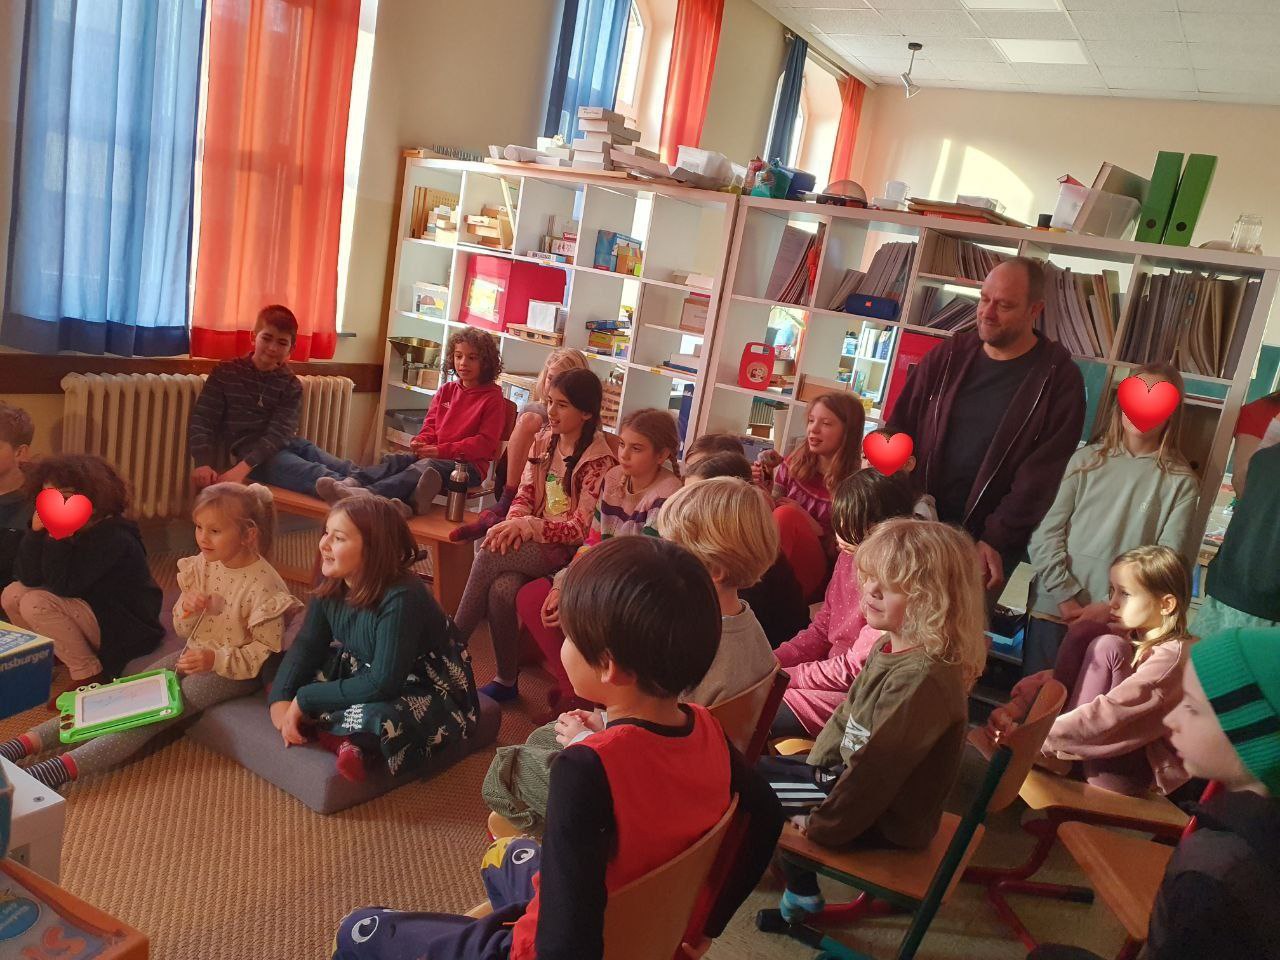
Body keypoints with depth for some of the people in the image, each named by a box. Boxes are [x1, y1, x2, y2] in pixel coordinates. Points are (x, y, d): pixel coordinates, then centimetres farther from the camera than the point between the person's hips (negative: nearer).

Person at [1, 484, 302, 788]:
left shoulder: (263, 585, -21)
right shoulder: (202, 565, 0)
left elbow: (266, 651, -17)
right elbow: (183, 630, 8)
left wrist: (215, 659, -28)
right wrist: (187, 609, -15)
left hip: (235, 671, -8)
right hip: (195, 655, 8)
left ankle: (62, 768, -33)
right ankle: (29, 742, -11)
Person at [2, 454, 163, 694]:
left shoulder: (111, 536, -23)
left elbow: (62, 587, -27)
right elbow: (28, 578, -5)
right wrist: (36, 531, -16)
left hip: (128, 629, -9)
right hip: (93, 614, 9)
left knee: (36, 603, -23)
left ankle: (89, 676, -11)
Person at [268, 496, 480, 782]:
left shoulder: (402, 599, -31)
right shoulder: (332, 586, -7)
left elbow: (382, 685, -31)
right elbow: (306, 646, -3)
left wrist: (305, 700, -26)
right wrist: (280, 700, -20)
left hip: (429, 697, -8)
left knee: (375, 720, -38)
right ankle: (347, 740, -13)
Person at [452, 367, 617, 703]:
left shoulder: (599, 460, -13)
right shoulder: (544, 441, 8)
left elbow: (581, 528, -15)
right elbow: (525, 495, 9)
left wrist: (527, 526, -22)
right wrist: (514, 525, -13)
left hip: (567, 549, -5)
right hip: (532, 542, 5)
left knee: (488, 556, -26)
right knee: (502, 587, -28)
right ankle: (506, 681, -13)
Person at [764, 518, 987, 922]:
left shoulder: (923, 677, -33)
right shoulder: (890, 647, -2)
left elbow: (876, 769, -29)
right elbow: (848, 715, 12)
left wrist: (819, 824, -19)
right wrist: (817, 767, 5)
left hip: (886, 820, -9)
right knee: (758, 769, 13)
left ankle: (802, 894, 17)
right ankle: (800, 886, 23)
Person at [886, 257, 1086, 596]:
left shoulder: (1059, 378, -5)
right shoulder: (947, 356, 6)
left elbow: (1043, 474, -10)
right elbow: (898, 432, 7)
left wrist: (996, 541, -15)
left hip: (987, 546, -3)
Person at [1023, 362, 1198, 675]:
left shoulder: (1180, 481, 1)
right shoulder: (1086, 459, 2)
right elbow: (1045, 534, 0)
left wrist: (1110, 607, -11)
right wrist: (1066, 598, -7)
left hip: (1116, 623, -1)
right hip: (1053, 610, 1)